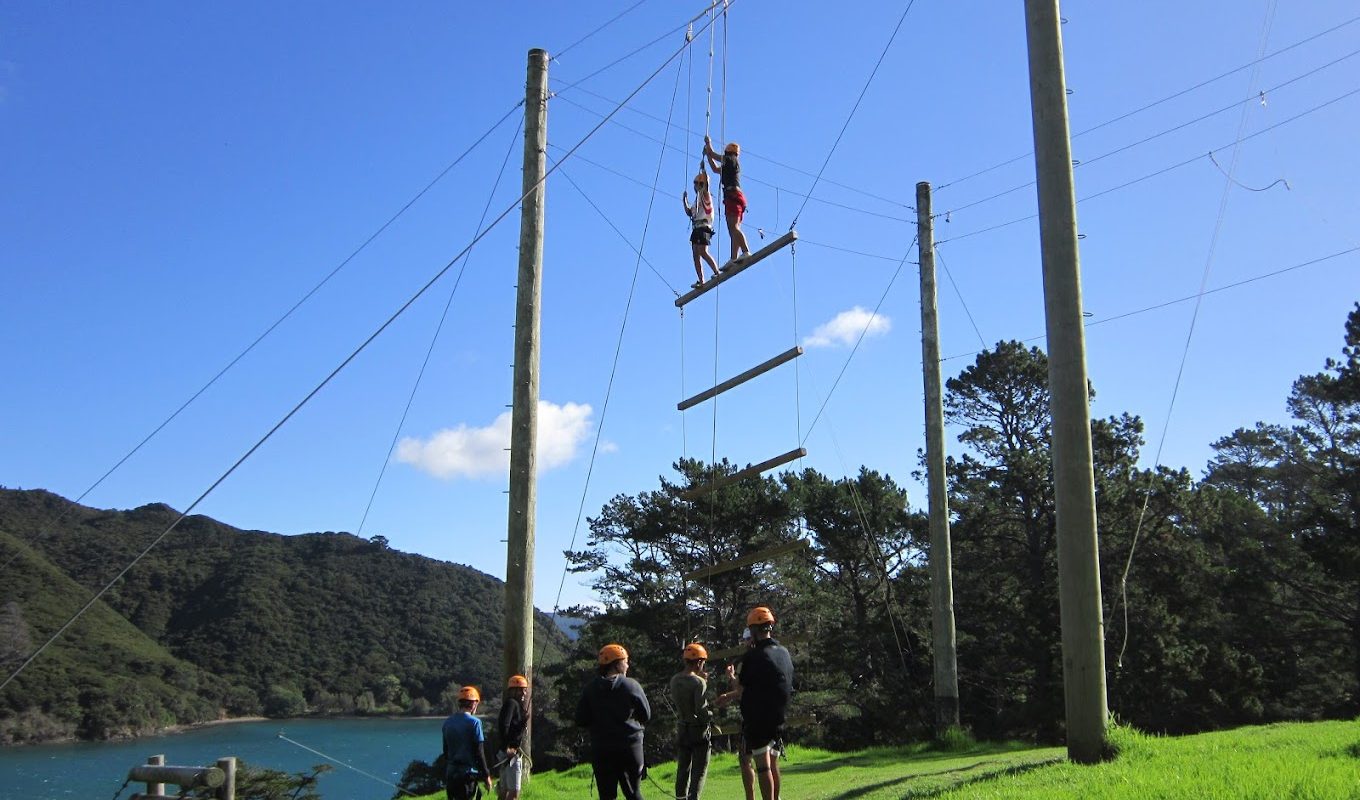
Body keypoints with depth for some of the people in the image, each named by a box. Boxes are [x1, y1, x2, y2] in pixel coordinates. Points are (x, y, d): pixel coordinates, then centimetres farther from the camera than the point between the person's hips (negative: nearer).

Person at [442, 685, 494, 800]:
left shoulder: (447, 722, 8)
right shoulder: (474, 722, -11)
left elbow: (445, 752, 14)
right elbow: (478, 752, -11)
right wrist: (486, 775, -3)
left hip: (450, 773, 6)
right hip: (468, 773, -6)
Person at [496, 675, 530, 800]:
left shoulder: (517, 705, 20)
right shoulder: (511, 703, -10)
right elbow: (503, 725, -23)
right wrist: (506, 747, -24)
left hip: (510, 752, 10)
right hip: (511, 753, -10)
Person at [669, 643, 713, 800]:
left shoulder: (674, 680, 1)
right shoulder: (698, 682, -19)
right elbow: (701, 710, -23)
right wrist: (713, 712, -2)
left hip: (681, 728, 6)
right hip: (698, 729, -6)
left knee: (683, 767, 17)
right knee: (700, 769, 2)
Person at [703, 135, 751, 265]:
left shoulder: (731, 160, 3)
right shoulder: (729, 166, 28)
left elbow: (713, 154, 2)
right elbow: (716, 169, 43)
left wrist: (708, 143, 20)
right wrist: (707, 155, 44)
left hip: (733, 195, -10)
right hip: (735, 197, 10)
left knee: (733, 227, -23)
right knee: (733, 229, 3)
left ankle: (746, 252, -38)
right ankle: (734, 259, -4)